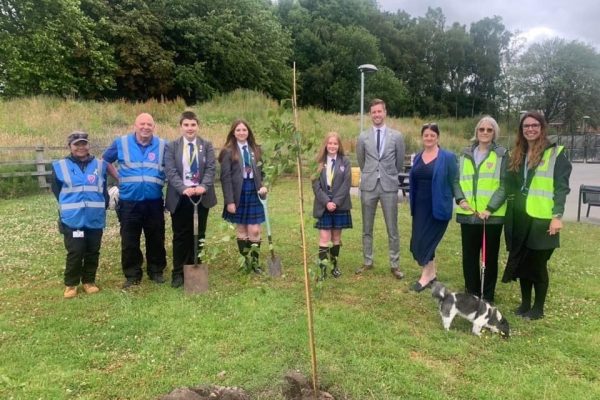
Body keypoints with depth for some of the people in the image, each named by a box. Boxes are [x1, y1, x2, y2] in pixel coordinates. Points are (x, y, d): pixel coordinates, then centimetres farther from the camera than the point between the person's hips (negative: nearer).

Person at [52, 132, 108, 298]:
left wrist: (101, 205, 5)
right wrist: (69, 206, 8)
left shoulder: (100, 165, 5)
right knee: (75, 253, -3)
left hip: (95, 219, 2)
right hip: (72, 219, -2)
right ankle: (70, 284, 14)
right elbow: (56, 190, 9)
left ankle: (89, 281, 24)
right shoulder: (60, 166, -1)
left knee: (93, 252, 9)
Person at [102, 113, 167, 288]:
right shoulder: (121, 143, 0)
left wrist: (158, 181, 3)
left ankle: (156, 271, 25)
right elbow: (105, 160, 15)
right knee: (129, 242, 5)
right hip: (129, 202, 0)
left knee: (156, 239, 10)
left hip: (154, 202, 0)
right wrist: (118, 178, 8)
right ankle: (132, 275, 18)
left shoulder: (162, 145, 0)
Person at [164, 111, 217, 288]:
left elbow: (211, 168, -4)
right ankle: (178, 273, 13)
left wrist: (203, 186, -22)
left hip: (201, 196, 2)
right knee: (181, 235, 4)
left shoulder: (207, 145, 6)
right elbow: (170, 171, -8)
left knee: (199, 234, 9)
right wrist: (183, 189, -24)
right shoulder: (171, 147, 2)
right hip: (180, 197, -1)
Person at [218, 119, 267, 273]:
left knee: (255, 230, 0)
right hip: (238, 193, -2)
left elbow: (261, 172, 14)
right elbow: (225, 178, -8)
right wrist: (229, 201, -13)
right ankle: (246, 259, 23)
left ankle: (254, 262, 13)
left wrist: (263, 186, -5)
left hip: (254, 192, 3)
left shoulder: (255, 149, 8)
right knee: (241, 229, 9)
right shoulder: (228, 151, -5)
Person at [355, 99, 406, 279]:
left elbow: (400, 163, 10)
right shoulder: (363, 137, 3)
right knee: (367, 228, 9)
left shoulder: (396, 136, 0)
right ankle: (367, 262, 21)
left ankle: (395, 265, 13)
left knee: (392, 229, 3)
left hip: (389, 186, -1)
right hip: (368, 186, 2)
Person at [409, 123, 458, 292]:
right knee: (418, 241, 9)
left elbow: (454, 183, -6)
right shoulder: (418, 157, 9)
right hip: (420, 207, 6)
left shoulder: (447, 157, -8)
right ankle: (431, 272, 27)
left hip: (437, 207, -6)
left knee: (426, 240, -4)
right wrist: (412, 204, 13)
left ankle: (427, 275, 13)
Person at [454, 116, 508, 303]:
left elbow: (504, 185, -7)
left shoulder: (502, 154, -1)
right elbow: (457, 179, 11)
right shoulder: (466, 153, 10)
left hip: (492, 215, -3)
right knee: (469, 256, 10)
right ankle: (471, 294, 25)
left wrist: (490, 208, -16)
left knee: (490, 257, 8)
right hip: (468, 214, 3)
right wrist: (460, 199, -7)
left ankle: (488, 297, 21)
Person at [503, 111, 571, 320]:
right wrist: (508, 214, 11)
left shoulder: (556, 153, -4)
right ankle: (525, 303, 27)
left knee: (538, 264, 5)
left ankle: (538, 307, 20)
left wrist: (557, 216, -17)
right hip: (518, 218, 5)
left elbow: (561, 187, -9)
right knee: (522, 262, 12)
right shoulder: (517, 154, 13)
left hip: (541, 218, -5)